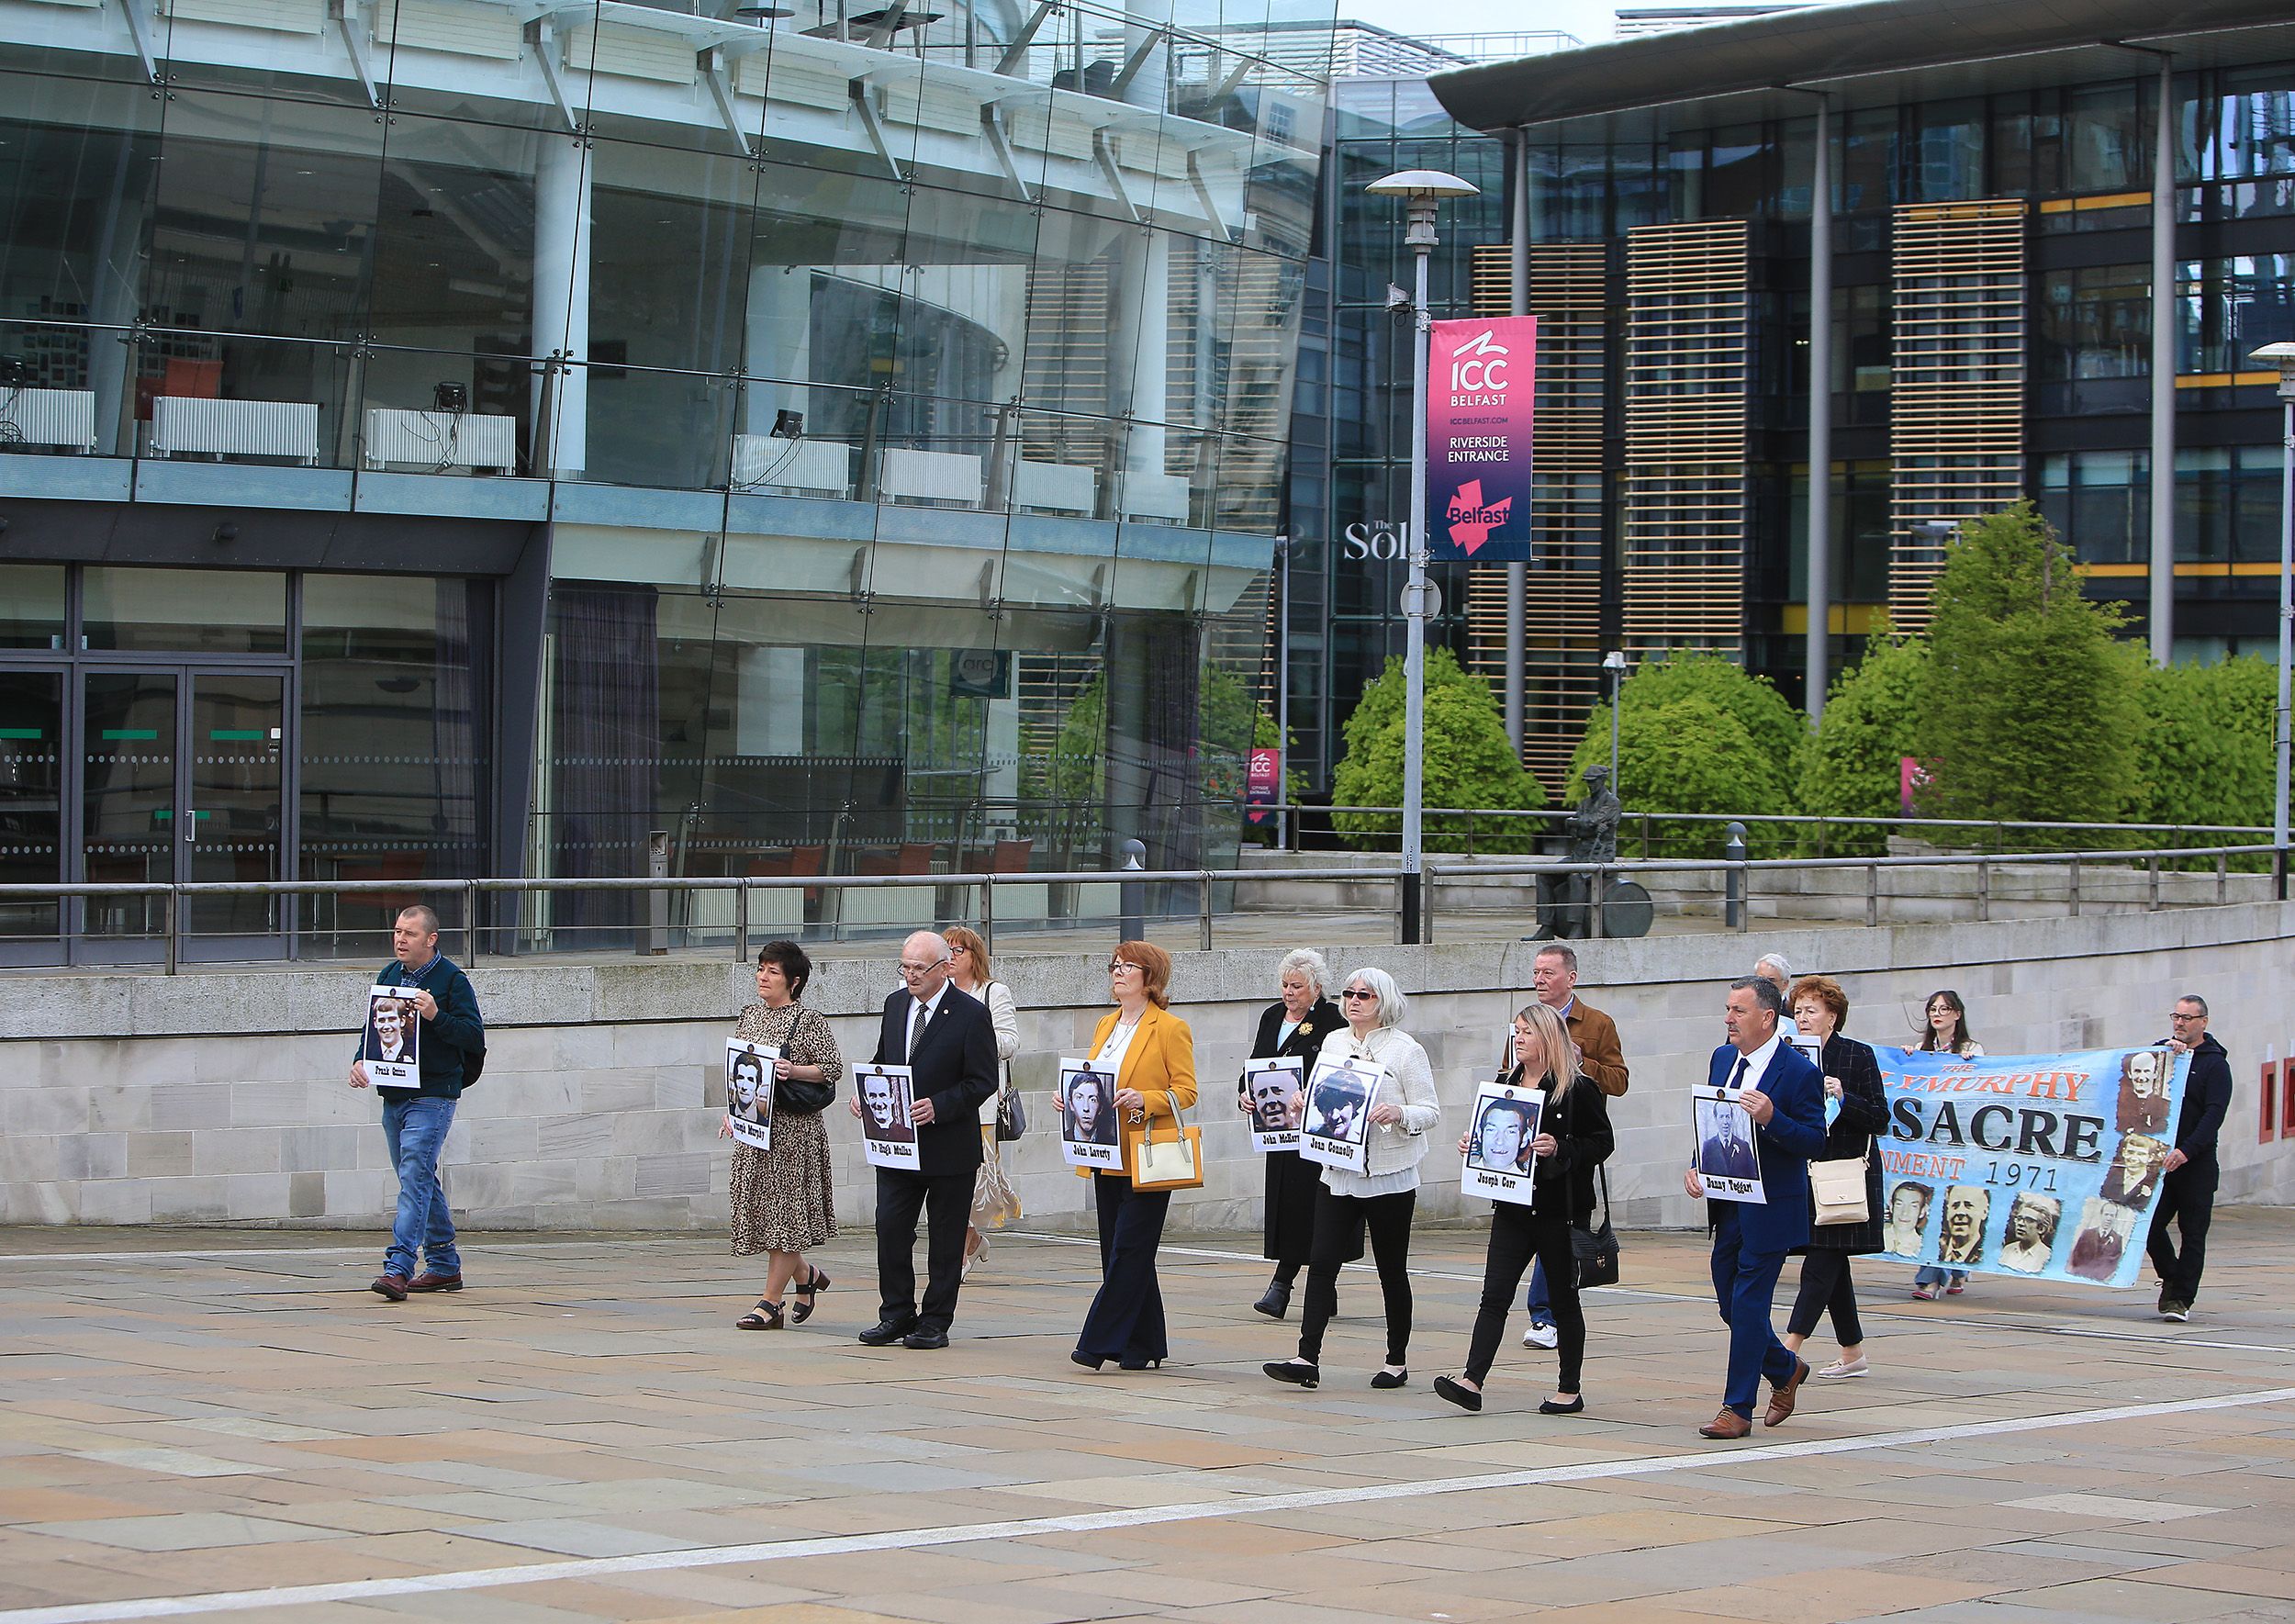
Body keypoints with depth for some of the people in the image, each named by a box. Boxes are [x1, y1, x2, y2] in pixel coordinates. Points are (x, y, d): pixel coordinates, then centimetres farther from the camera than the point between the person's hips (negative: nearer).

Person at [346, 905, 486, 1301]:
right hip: (393, 1096, 8)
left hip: (432, 1097, -8)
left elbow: (473, 1034, -10)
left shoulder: (452, 979, -7)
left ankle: (398, 1267, -22)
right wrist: (360, 1060, 3)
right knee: (421, 1180, 14)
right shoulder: (389, 975, 12)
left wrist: (435, 1015, -24)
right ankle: (444, 1266, 24)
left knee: (415, 1176, -16)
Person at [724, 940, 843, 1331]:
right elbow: (736, 1068, 20)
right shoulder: (749, 1016, 13)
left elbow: (833, 1068, -6)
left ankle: (770, 1303, -4)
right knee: (759, 1208, 7)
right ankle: (807, 1274, 30)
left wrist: (794, 1071, -20)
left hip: (794, 1127, -7)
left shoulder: (808, 1019, -5)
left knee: (784, 1211, -5)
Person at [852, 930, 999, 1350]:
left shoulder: (971, 1014, -10)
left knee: (945, 1238, 5)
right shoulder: (895, 1005, 9)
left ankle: (935, 1322, 12)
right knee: (890, 1228, 1)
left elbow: (983, 1081, -11)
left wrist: (939, 1106, -23)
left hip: (949, 1146, -5)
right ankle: (896, 1315, 12)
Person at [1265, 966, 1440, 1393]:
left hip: (1389, 1176, -4)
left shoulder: (1406, 1050, -6)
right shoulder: (1333, 1043, 10)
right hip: (1338, 1172, 4)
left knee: (1392, 1269, 6)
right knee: (1321, 1261, -7)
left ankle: (1397, 1361, 18)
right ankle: (1308, 1358, -10)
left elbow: (1431, 1111, -6)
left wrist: (1398, 1113, -25)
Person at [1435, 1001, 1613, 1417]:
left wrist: (1560, 1150, -21)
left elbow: (1603, 1142, -8)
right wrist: (1473, 1146, 3)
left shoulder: (1579, 1089, -7)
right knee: (1495, 1294, -5)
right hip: (1513, 1208, 5)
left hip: (1560, 1209, -5)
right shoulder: (1508, 1086, 13)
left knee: (1563, 1298, 5)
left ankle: (1569, 1389, 16)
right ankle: (1471, 1382, -13)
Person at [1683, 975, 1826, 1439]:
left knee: (1748, 1303, -5)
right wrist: (1695, 1166, 2)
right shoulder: (1723, 1059, 9)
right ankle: (1786, 1370, 37)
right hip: (1728, 1205, 8)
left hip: (1770, 1208, -7)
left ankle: (1738, 1408, 3)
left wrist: (1771, 1118, -29)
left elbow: (1815, 1142, -14)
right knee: (1730, 1302, 13)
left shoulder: (1799, 1071, -13)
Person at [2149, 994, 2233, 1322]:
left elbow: (2214, 1114, -11)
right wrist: (2166, 1050, -15)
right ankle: (2171, 1278, 24)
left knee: (2193, 1233, -2)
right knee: (2151, 1224, 1)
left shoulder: (2214, 1063, -1)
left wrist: (2187, 1151, -23)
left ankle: (2181, 1298, 3)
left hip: (2197, 1163, -4)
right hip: (2159, 1159, 4)